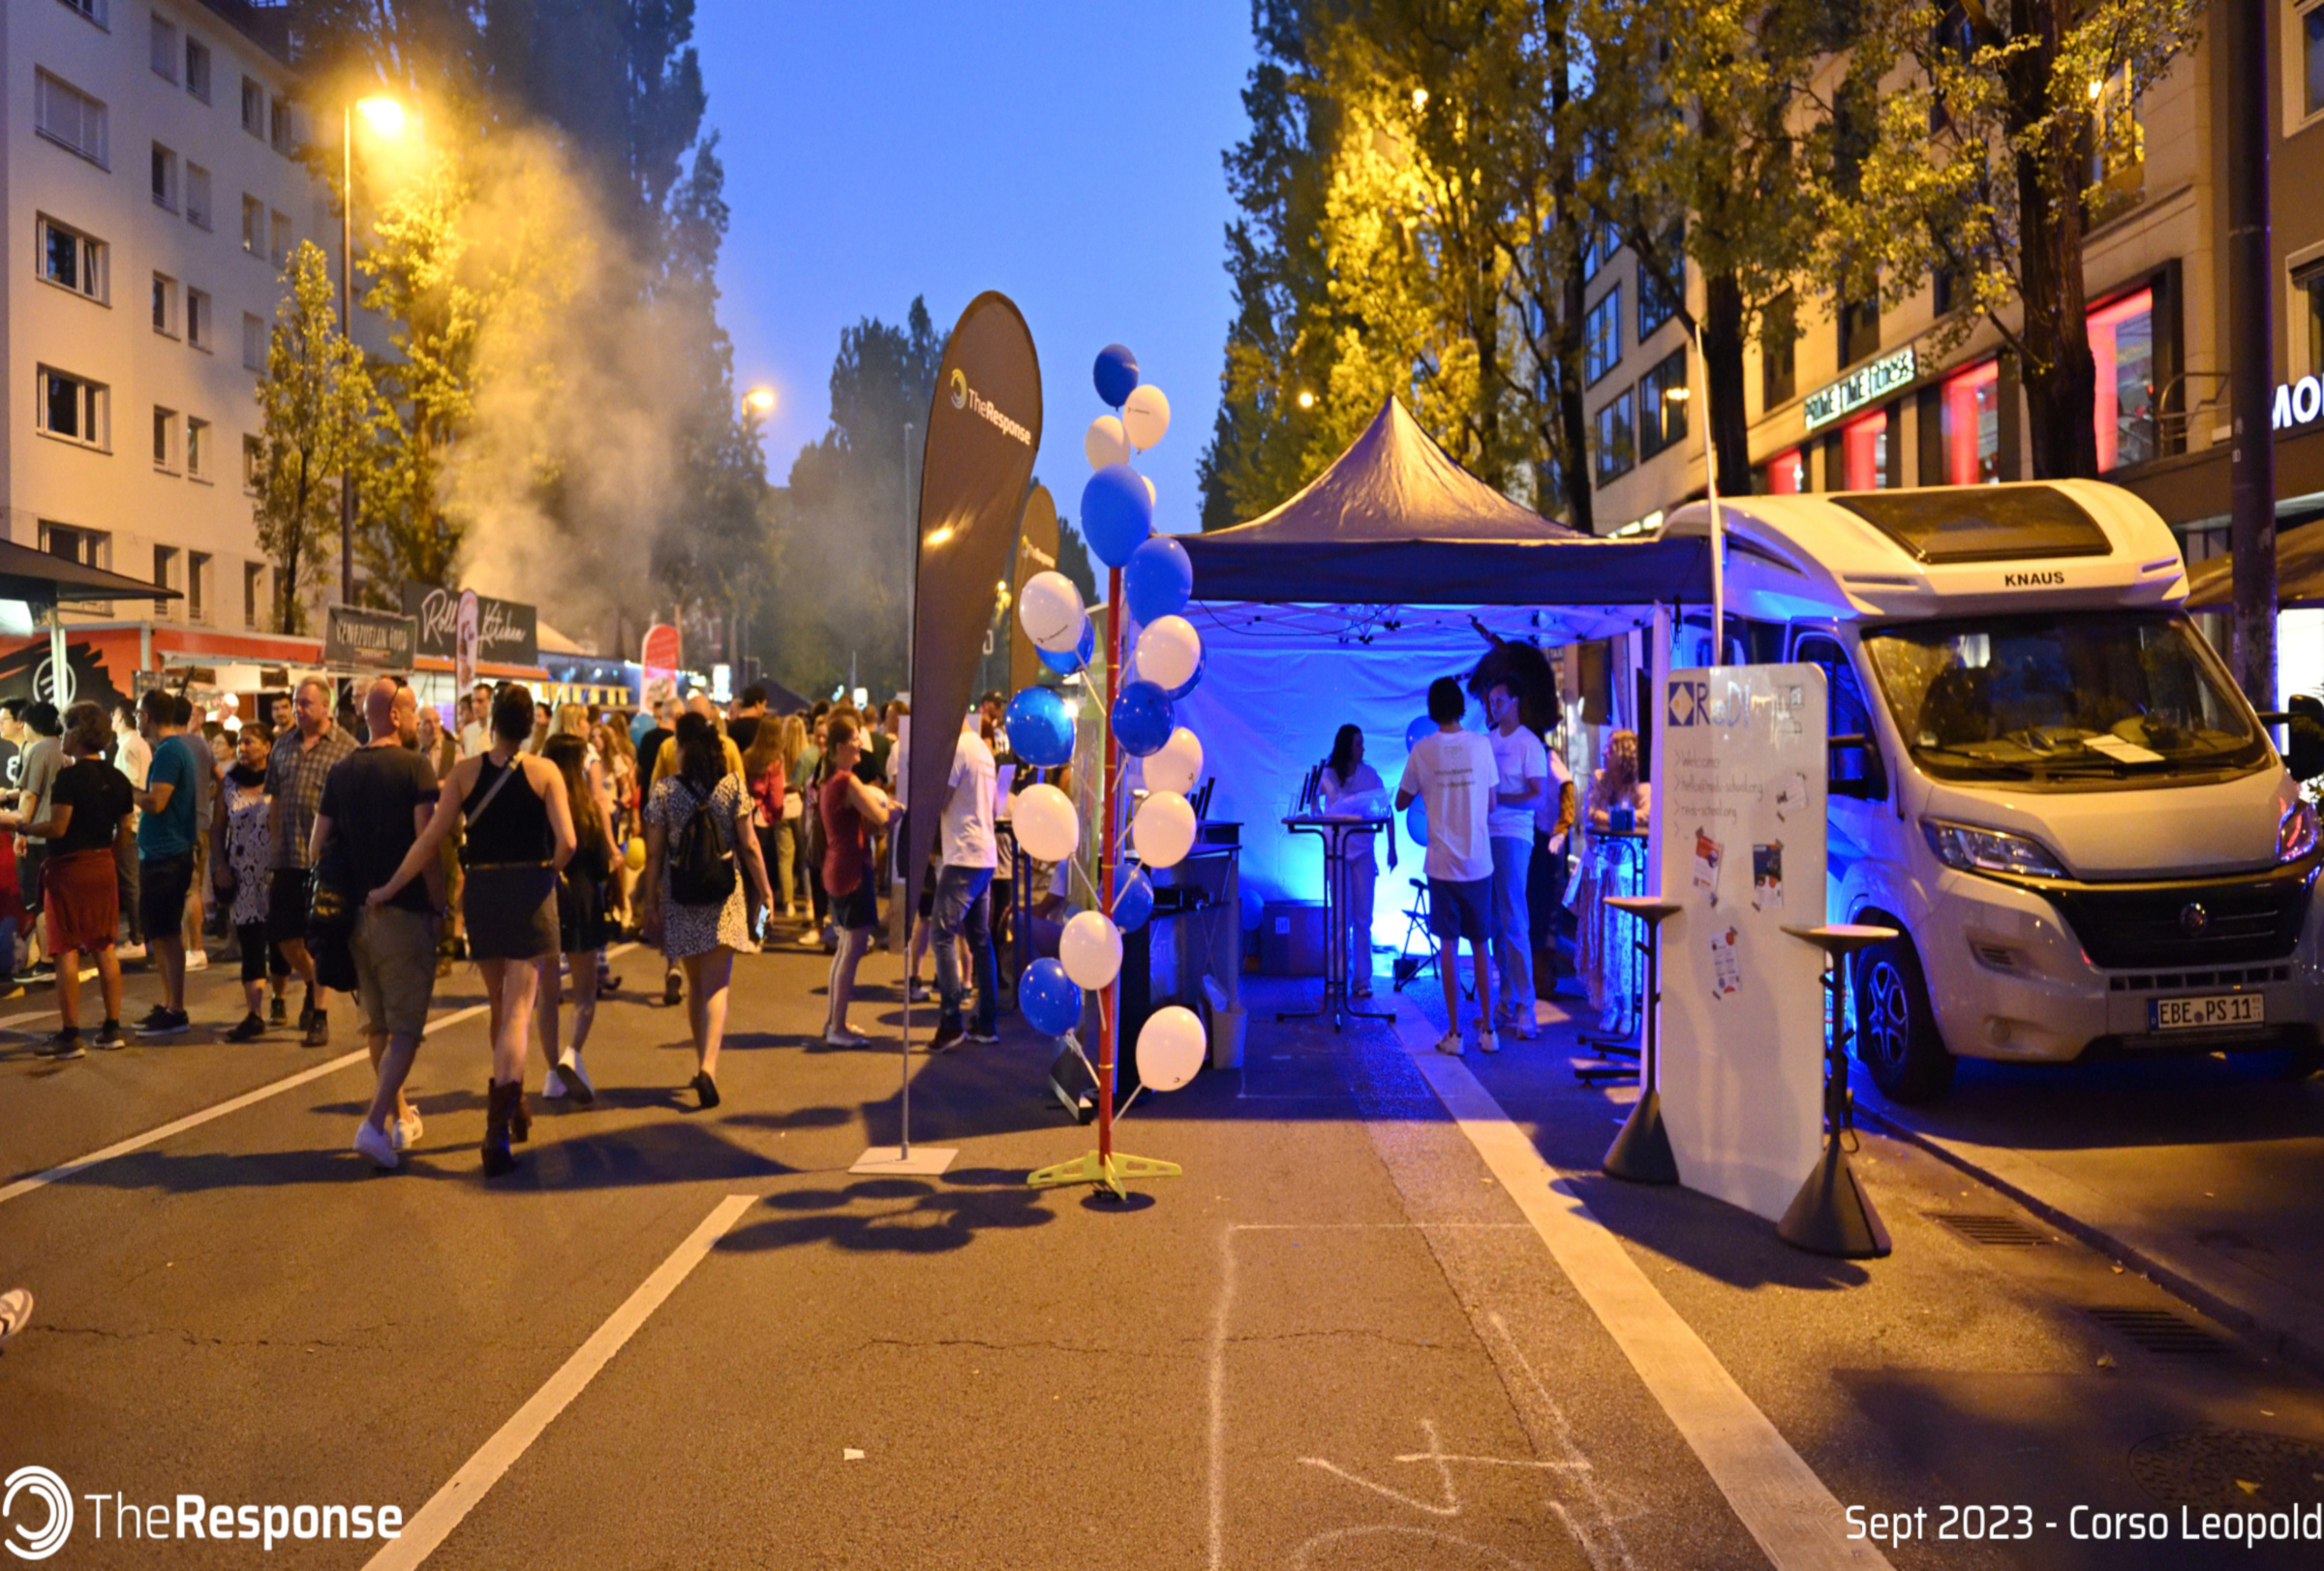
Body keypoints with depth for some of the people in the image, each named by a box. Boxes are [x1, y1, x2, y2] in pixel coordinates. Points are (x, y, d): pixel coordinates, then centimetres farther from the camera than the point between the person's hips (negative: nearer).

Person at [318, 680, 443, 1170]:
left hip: (354, 911, 6)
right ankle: (375, 1122, -14)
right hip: (404, 911, -6)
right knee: (405, 1028, -1)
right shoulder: (414, 767, -10)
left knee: (377, 1025, 17)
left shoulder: (341, 771, 7)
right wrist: (439, 903, -10)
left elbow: (320, 845, 8)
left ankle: (400, 1116, 29)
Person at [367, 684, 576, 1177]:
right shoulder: (545, 771, -5)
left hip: (481, 891, 2)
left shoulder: (465, 772, -1)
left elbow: (429, 840, -4)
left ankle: (513, 1105, 34)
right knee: (518, 1011, -3)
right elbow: (566, 843, -13)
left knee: (501, 1006, 19)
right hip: (530, 891, -2)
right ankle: (499, 1126, -15)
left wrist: (389, 889, 4)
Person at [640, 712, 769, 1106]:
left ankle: (702, 1065, 28)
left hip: (680, 896, 1)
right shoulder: (733, 785, -3)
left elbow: (654, 854, -1)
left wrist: (650, 903, 6)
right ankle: (708, 1066, -19)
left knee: (695, 983, 17)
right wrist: (764, 889, 7)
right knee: (716, 985, -2)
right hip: (725, 896, -1)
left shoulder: (664, 790, -3)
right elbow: (749, 845, -3)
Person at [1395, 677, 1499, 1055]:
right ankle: (1487, 1029, 13)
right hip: (1478, 861, 1)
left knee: (1448, 945, 4)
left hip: (1442, 862, -1)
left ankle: (1453, 1032, 5)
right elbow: (1491, 805, 4)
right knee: (1481, 944, 10)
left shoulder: (1422, 750, -5)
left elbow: (1401, 802, 5)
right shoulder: (1481, 744, -3)